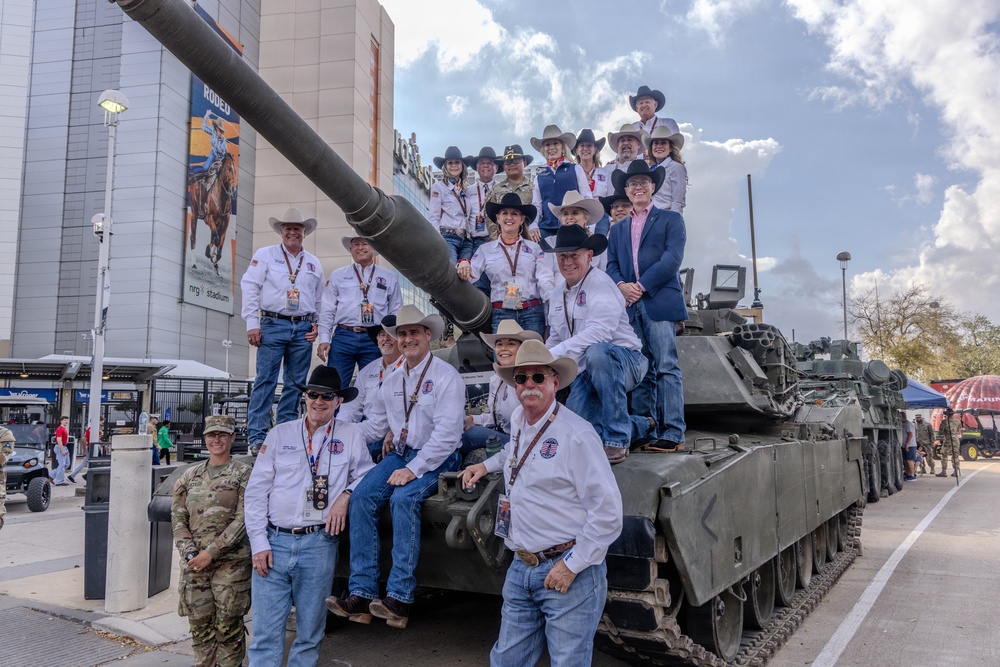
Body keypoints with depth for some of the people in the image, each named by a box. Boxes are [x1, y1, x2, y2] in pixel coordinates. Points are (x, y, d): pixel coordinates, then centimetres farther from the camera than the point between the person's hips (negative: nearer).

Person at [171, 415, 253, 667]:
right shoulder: (191, 475, 12)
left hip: (230, 562, -4)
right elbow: (178, 517, 10)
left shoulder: (243, 473, -1)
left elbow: (243, 519, -8)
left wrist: (211, 552, -13)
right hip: (193, 563, 4)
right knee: (200, 625, 9)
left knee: (228, 627, 1)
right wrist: (189, 552, -4)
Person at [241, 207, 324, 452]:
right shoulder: (265, 255, 8)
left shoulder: (313, 263, 18)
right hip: (273, 324, -3)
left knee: (296, 383, 4)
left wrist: (318, 324, 5)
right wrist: (252, 323, -8)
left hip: (303, 328, 4)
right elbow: (250, 288, 0)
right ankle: (256, 436, -5)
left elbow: (320, 299, 20)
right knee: (265, 380, -8)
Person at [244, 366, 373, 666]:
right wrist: (259, 543, -1)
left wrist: (346, 495, -12)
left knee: (310, 635, 10)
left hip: (319, 545, 0)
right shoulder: (280, 434, 6)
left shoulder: (350, 435, 6)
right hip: (275, 541, 0)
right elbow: (256, 491, 5)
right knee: (265, 635, 0)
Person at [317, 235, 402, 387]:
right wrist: (324, 339, 0)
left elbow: (396, 313, 11)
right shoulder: (337, 275, 11)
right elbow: (327, 310, 9)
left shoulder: (389, 277, 11)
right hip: (343, 337, 0)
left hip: (374, 340, 0)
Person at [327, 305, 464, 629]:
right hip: (399, 454, 6)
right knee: (361, 497, -17)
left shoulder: (446, 375, -7)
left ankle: (399, 599, -25)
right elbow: (373, 425, 17)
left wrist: (414, 469, -21)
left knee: (403, 499, -31)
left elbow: (447, 433, -15)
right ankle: (361, 596, -16)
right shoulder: (393, 381, 15)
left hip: (437, 459, -6)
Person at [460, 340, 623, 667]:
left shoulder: (576, 434, -16)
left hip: (570, 573, -7)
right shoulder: (518, 420, 8)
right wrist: (487, 465, 23)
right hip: (521, 569, 7)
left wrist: (572, 565, -16)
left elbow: (608, 511, -18)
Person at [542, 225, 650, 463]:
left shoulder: (600, 284, -14)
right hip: (585, 372, 7)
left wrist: (554, 355, -34)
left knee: (597, 352, -39)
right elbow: (555, 338, 18)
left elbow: (598, 332, -30)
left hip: (623, 361, -7)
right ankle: (641, 426, 18)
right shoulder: (558, 292, 11)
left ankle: (617, 438, -27)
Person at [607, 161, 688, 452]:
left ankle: (673, 432, -5)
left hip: (660, 303, -4)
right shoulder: (618, 229, 23)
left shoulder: (671, 219, 9)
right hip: (630, 307, 4)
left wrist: (641, 286, -11)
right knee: (640, 370, 5)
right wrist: (621, 285, -7)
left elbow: (672, 258, -4)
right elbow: (611, 264, 15)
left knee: (666, 368, -8)